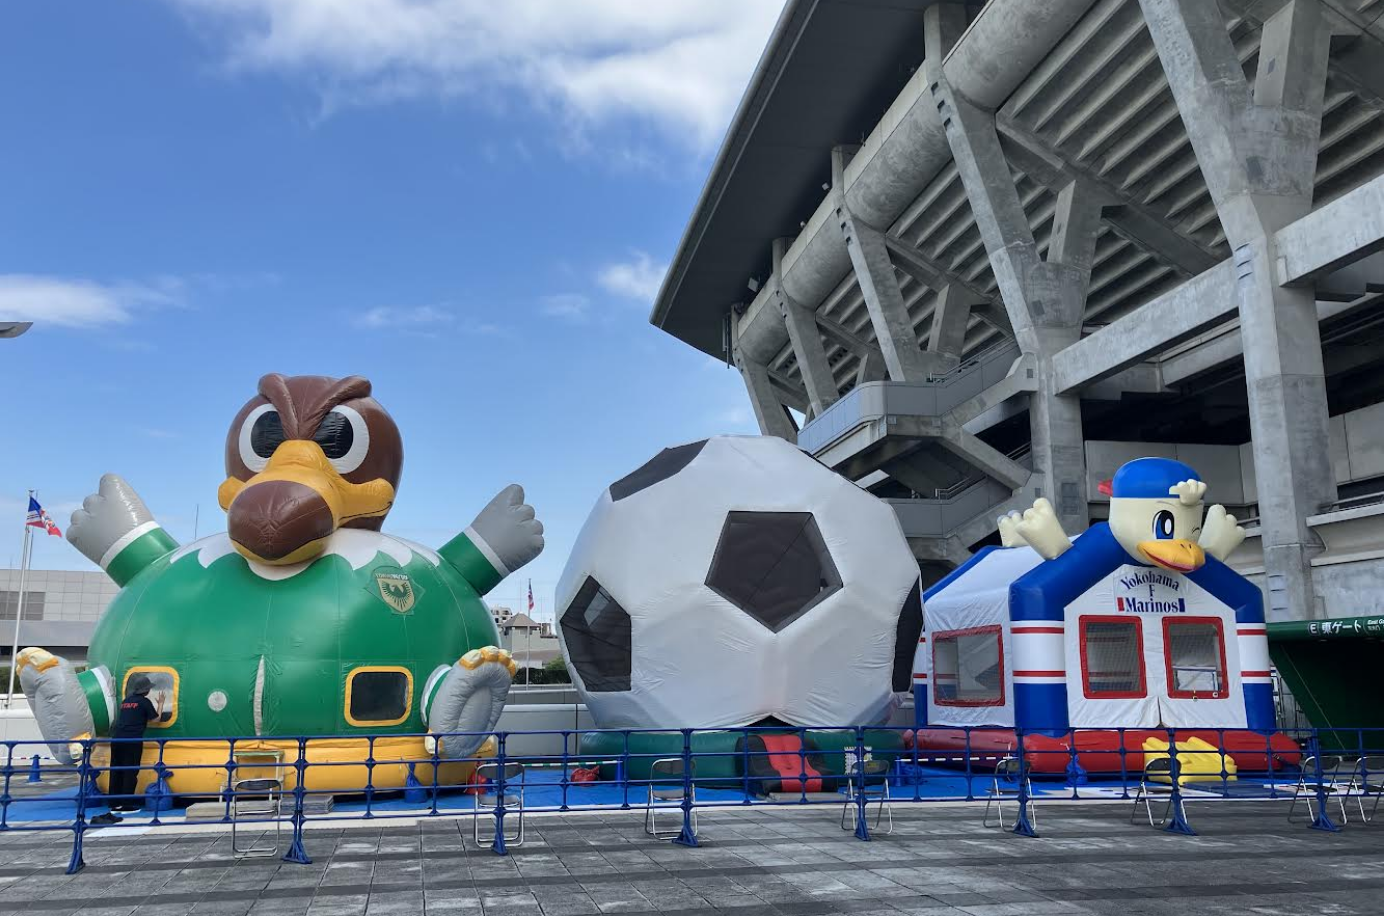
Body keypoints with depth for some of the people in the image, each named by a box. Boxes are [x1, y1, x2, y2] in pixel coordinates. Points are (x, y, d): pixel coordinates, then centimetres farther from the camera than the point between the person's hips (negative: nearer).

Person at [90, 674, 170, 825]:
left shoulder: (125, 701, 18)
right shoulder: (145, 702, -1)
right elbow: (156, 718, 4)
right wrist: (161, 703, 17)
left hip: (117, 738, 6)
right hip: (132, 740, -6)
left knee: (116, 771, 9)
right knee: (130, 771, -2)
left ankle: (115, 803, 12)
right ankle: (127, 804, -2)